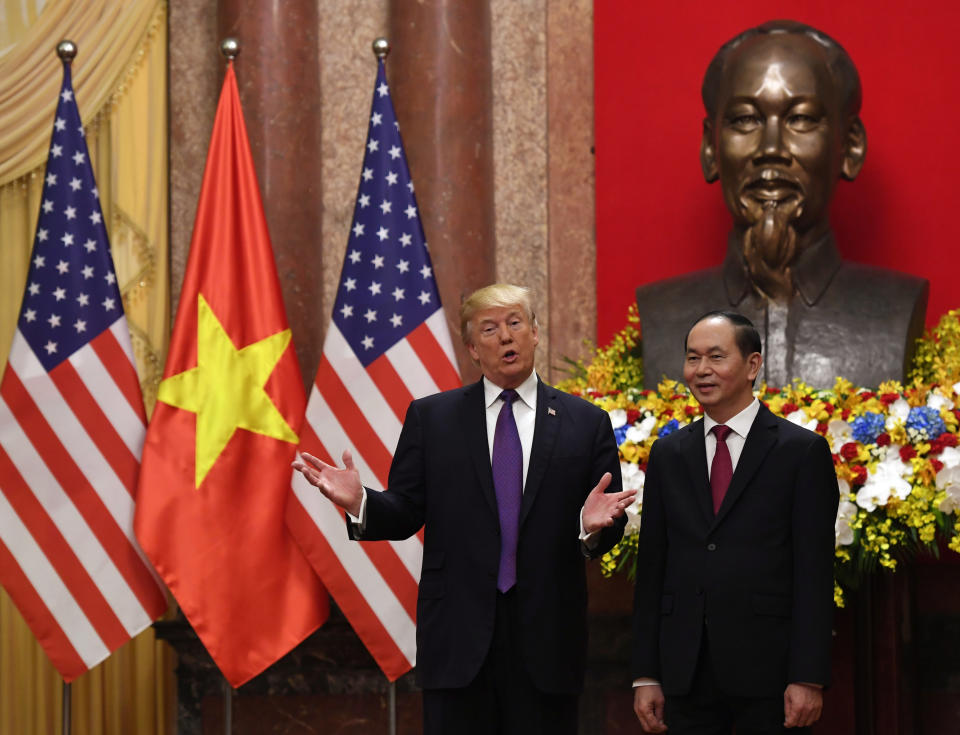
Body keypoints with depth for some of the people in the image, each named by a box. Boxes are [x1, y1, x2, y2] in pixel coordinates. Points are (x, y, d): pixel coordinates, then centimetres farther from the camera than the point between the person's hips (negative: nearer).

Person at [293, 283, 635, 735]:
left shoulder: (586, 423, 6)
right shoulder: (430, 418, 8)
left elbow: (611, 532, 4)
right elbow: (406, 514, 4)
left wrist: (594, 525, -19)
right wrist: (360, 503, -16)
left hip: (546, 640, 0)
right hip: (458, 636, 0)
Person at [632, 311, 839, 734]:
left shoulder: (803, 452, -1)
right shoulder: (667, 455, 11)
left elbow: (813, 572, -5)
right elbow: (652, 568, 10)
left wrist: (808, 679, -12)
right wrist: (645, 675, 5)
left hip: (768, 668, -3)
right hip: (686, 673, 3)